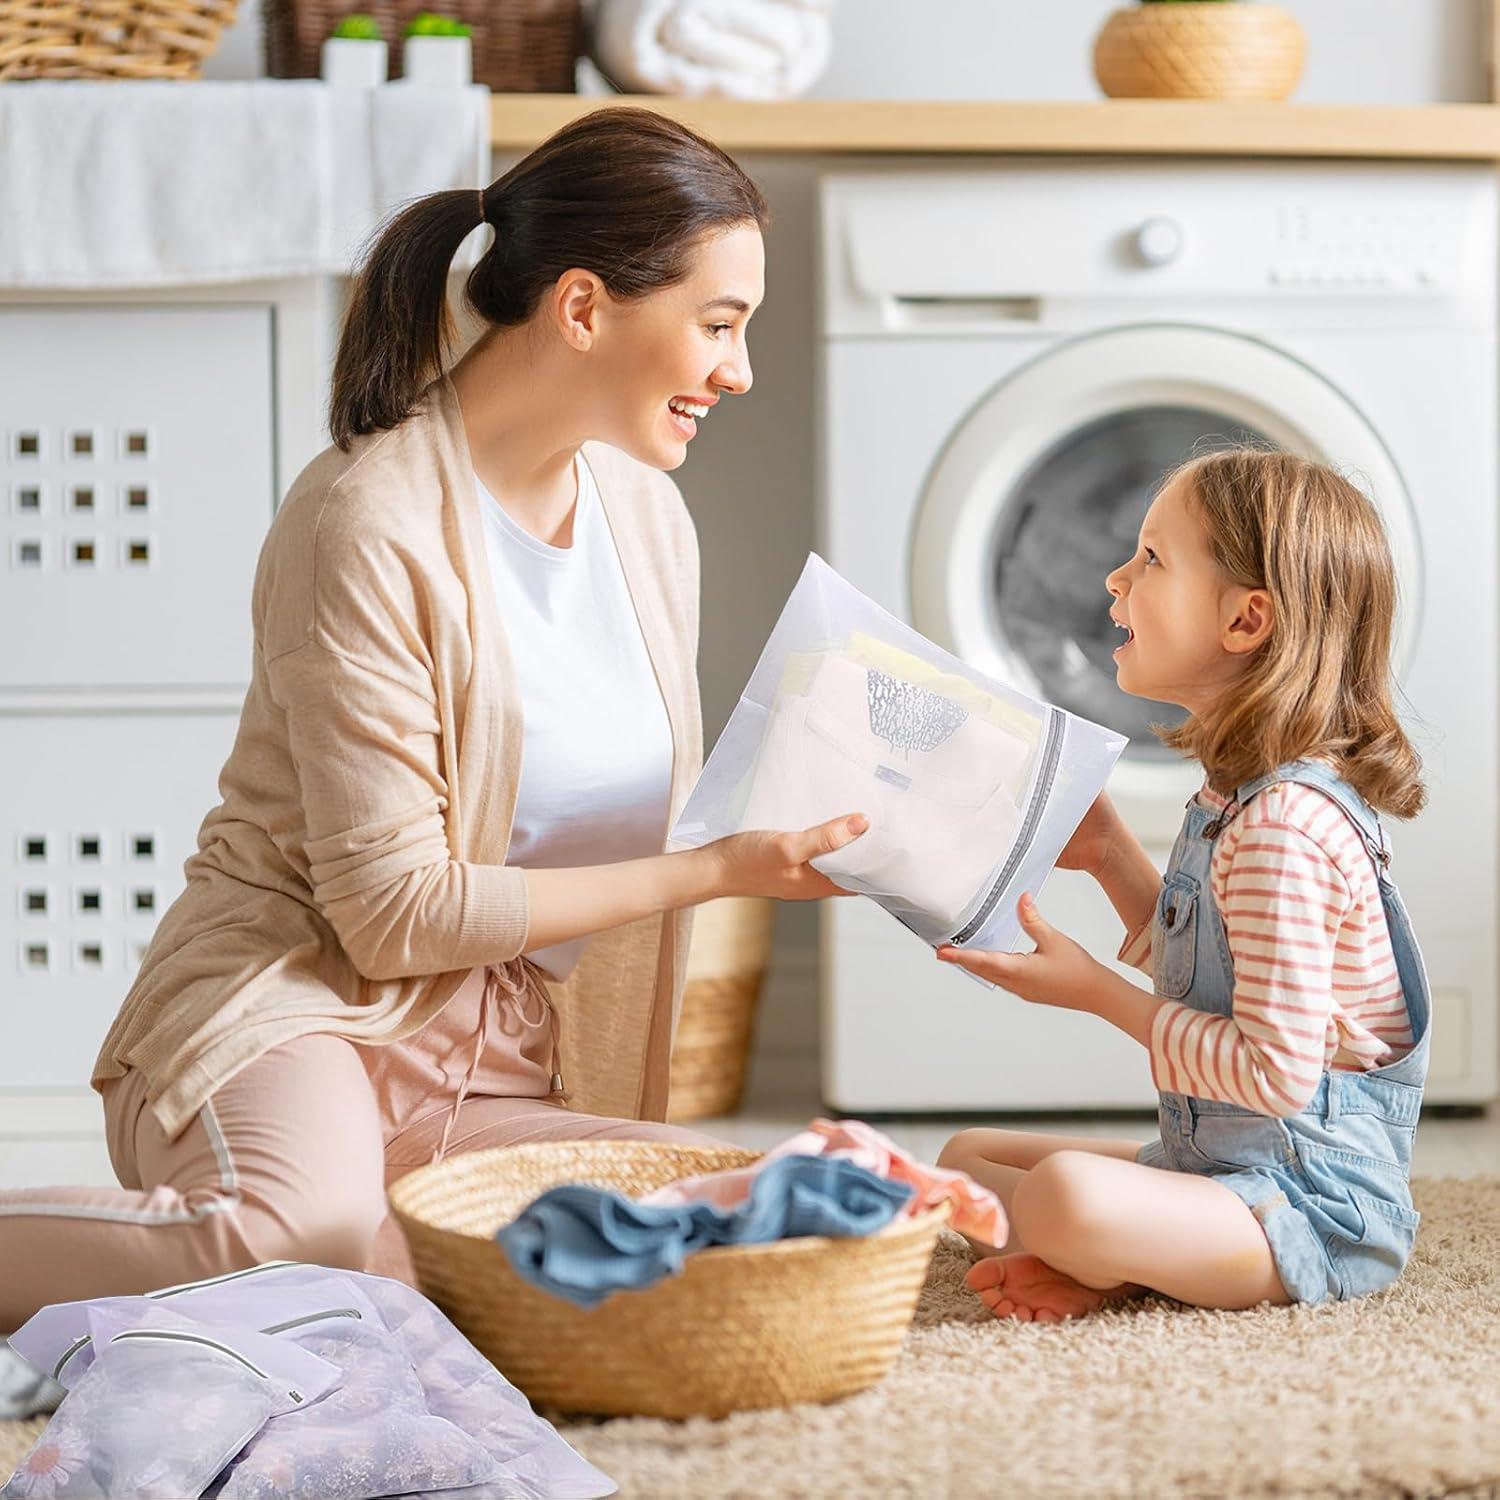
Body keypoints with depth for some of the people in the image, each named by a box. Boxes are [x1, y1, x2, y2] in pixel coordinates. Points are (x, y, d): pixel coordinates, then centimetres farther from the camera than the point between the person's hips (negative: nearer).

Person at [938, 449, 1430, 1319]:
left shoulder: (1283, 826, -23)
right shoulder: (1237, 800, 9)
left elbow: (1278, 1071, -25)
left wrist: (1095, 991, -17)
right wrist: (1109, 855, 9)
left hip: (1316, 1206, -11)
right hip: (1219, 1163, 11)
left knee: (1066, 1195, -36)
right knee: (967, 1155, 18)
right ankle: (1098, 1260, -5)